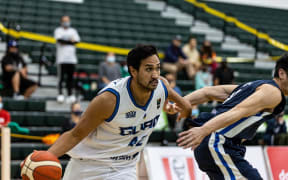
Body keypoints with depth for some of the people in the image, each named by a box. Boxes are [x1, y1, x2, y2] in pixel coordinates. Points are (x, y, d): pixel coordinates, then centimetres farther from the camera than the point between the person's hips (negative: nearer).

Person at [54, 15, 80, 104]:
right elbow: (59, 40, -10)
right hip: (62, 59, -3)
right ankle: (60, 94, -5)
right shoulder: (58, 30, 8)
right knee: (61, 77, -7)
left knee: (70, 77, 3)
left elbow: (76, 41, 2)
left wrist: (65, 41, -7)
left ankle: (70, 95, 5)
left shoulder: (73, 31, 18)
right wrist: (70, 41, -5)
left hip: (72, 59, 4)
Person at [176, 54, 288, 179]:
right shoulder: (273, 92, -5)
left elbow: (208, 92, 20)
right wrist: (204, 131, -33)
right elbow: (239, 111, -21)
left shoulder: (254, 86, 25)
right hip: (218, 144, -10)